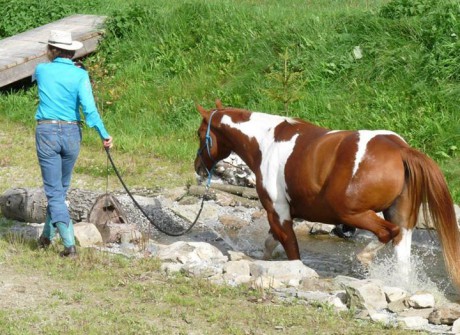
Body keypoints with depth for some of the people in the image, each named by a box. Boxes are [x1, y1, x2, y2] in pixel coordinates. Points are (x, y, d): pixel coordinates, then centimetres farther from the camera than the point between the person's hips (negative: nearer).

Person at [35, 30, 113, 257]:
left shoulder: (42, 70, -1)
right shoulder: (80, 75, -5)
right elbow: (88, 108, -15)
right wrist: (104, 134, -15)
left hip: (46, 133, -1)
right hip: (71, 134, 1)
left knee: (54, 191, 1)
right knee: (61, 187, 21)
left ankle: (69, 245, -8)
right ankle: (47, 234, 34)